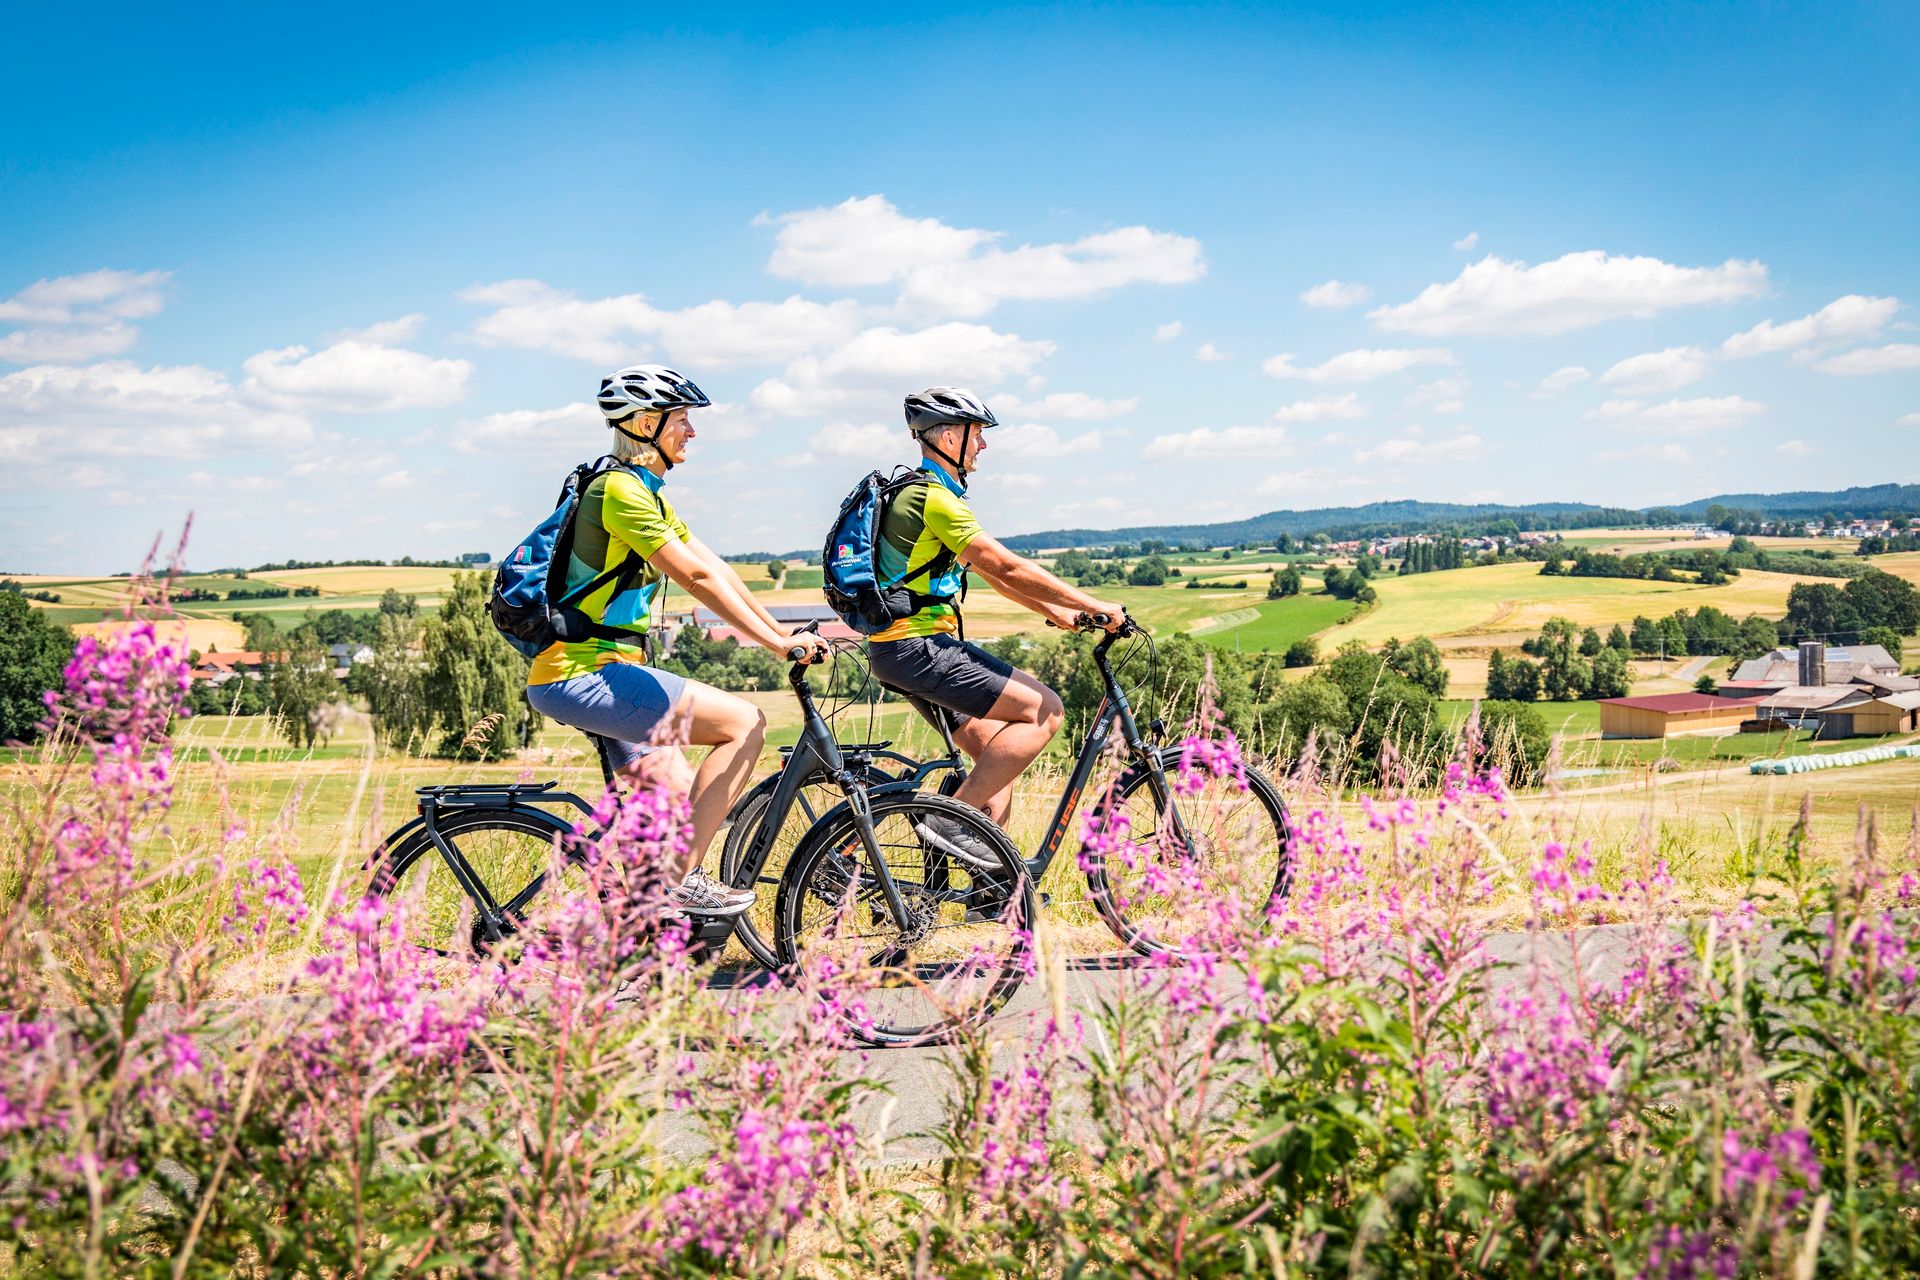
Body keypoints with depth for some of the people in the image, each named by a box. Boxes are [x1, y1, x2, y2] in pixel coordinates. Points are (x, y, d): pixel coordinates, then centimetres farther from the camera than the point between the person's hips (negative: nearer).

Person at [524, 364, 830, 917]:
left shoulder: (647, 495, 18)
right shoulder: (621, 489, -15)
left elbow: (718, 569, 15)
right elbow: (698, 578, -20)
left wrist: (782, 632, 8)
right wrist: (775, 642, -19)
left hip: (589, 673, 10)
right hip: (583, 672, -10)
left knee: (679, 802, 14)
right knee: (745, 722, -15)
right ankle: (682, 880, -13)